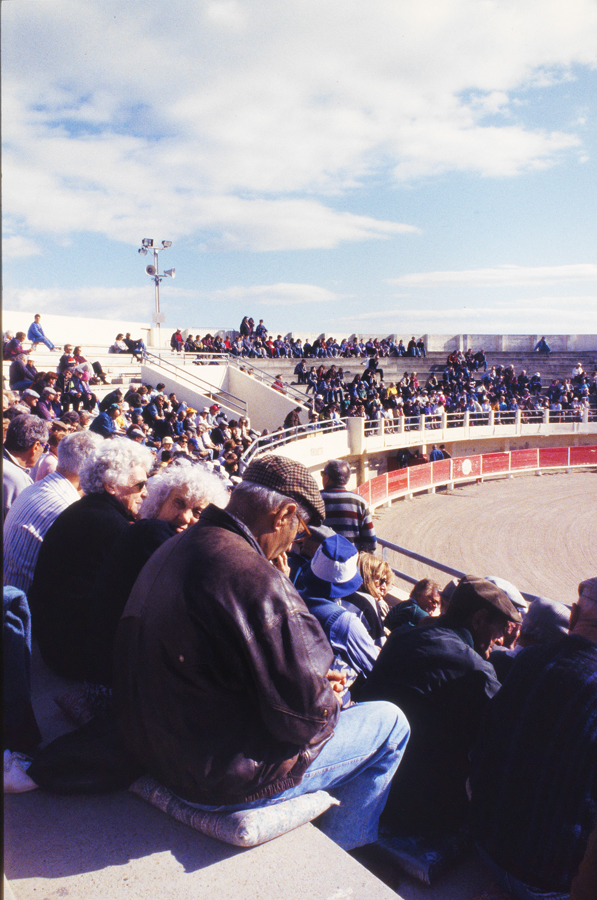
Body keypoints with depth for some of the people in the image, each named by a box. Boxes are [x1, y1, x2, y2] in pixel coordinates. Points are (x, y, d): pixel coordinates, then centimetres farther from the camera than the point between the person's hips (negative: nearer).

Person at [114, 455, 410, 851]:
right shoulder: (253, 577, -29)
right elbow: (307, 716, -22)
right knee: (390, 723, 7)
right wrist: (325, 699, -1)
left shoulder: (175, 549, 1)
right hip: (222, 777, -9)